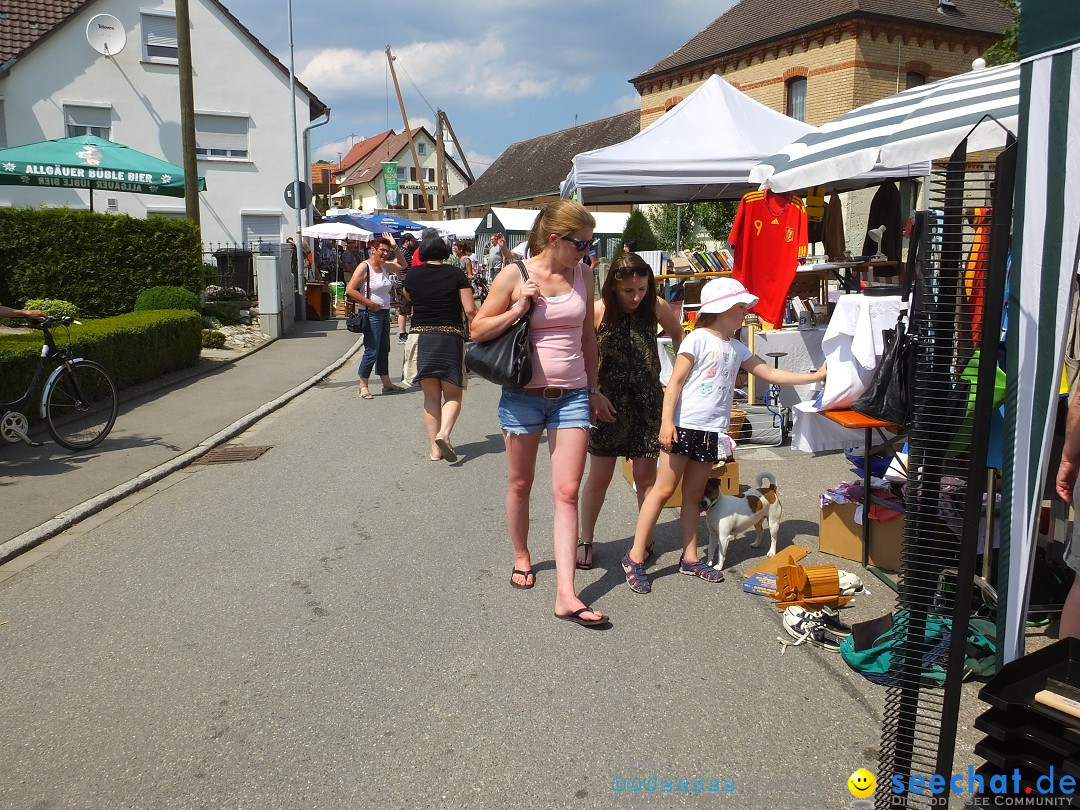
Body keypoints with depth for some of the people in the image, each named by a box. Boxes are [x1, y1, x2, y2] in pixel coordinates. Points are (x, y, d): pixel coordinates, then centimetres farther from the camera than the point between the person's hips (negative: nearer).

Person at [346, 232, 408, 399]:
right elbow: (350, 291, -18)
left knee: (384, 350, 15)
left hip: (384, 312, 8)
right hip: (371, 314, -8)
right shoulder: (364, 267, -13)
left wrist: (395, 247, 10)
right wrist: (370, 303, -16)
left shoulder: (385, 266, 9)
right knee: (371, 351, -8)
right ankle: (363, 386, 1)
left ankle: (386, 384, 25)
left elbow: (402, 265, 25)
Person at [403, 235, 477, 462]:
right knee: (453, 396, 7)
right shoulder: (456, 274, -1)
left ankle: (435, 447, 5)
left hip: (421, 337, 2)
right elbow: (470, 310, -7)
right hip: (451, 338, -2)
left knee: (431, 396, 10)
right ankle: (443, 433, -19)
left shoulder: (413, 275, 6)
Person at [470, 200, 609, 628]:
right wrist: (517, 310, -18)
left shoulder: (582, 276, 5)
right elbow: (478, 330, -3)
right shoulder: (514, 276, -8)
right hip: (524, 396, -2)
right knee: (520, 485, 13)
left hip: (572, 396, 2)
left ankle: (566, 595, -3)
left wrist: (593, 387, 17)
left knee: (567, 492, -3)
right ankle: (521, 556, 39)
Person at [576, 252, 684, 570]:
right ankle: (585, 540, 22)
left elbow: (677, 335, 12)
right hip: (609, 401, -2)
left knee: (646, 475, 6)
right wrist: (595, 395, -13)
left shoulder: (656, 307, -7)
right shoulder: (598, 311, -14)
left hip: (648, 400, 2)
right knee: (599, 476, 6)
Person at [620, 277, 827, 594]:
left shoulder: (736, 348, 15)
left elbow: (771, 374, 18)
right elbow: (676, 381, -10)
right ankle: (635, 557, 1)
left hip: (711, 432, 7)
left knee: (694, 494, 12)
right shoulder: (698, 339, -6)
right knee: (663, 489, -5)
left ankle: (690, 557, 19)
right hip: (683, 426, -7)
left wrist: (815, 376, 14)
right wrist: (666, 421, -18)